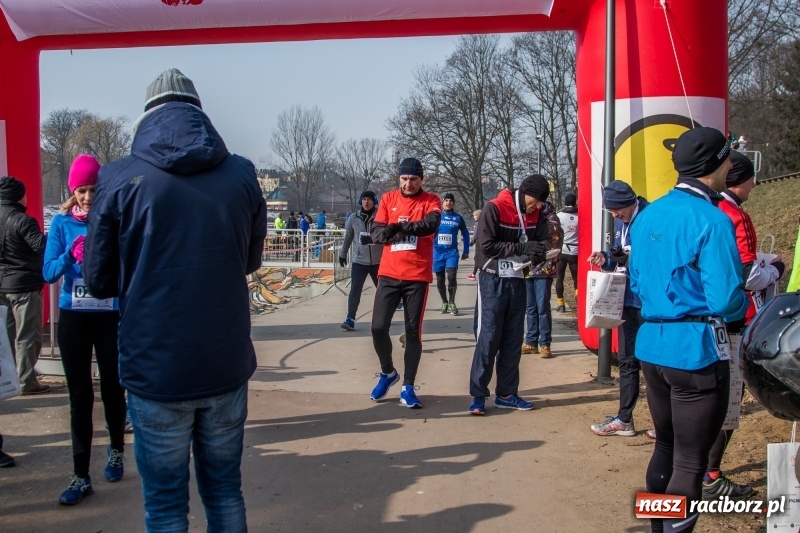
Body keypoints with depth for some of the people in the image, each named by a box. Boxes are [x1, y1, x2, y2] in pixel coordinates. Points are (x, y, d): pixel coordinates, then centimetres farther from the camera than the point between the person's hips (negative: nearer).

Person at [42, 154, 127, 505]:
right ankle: (81, 476, 9)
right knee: (80, 396, 3)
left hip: (111, 317, -1)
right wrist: (70, 256, -23)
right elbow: (49, 273, -4)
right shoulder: (62, 223, 0)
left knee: (112, 388, 10)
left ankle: (117, 451, 35)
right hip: (73, 318, 1)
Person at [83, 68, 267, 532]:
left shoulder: (121, 179, -6)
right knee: (225, 492, 18)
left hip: (155, 369, -2)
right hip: (226, 366, 3)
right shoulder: (242, 175, 1)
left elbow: (101, 281, 1)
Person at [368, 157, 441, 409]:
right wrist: (389, 231, -20)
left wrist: (400, 227, -31)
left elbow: (430, 225, -21)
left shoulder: (431, 201, 0)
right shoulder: (388, 199, 8)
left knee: (413, 331, 2)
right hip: (389, 274, 2)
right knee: (378, 327, -1)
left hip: (417, 277, -2)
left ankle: (408, 387, 11)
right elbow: (375, 233, 0)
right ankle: (388, 372, 25)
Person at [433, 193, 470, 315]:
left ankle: (451, 303, -4)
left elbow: (465, 234, 12)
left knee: (451, 276, -17)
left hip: (452, 251, -1)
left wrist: (466, 251, 9)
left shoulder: (458, 218, 3)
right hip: (437, 251, 1)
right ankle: (444, 303, 23)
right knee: (440, 279, 7)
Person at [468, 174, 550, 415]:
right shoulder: (494, 208, -14)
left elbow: (542, 241, 6)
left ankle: (506, 393, 18)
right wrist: (522, 248, -22)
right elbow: (486, 246, -18)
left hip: (518, 282, 6)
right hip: (493, 281, -6)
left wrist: (538, 252, -17)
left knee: (513, 341, 10)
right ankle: (478, 395, 2)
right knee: (488, 339, -5)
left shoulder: (537, 214, 4)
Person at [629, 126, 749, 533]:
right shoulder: (712, 220, -16)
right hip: (696, 350, -8)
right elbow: (726, 300, -19)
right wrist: (745, 302, 2)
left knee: (666, 447, 23)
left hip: (651, 345, 8)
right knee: (690, 462, 2)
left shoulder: (648, 216, 8)